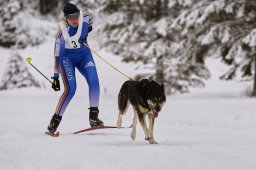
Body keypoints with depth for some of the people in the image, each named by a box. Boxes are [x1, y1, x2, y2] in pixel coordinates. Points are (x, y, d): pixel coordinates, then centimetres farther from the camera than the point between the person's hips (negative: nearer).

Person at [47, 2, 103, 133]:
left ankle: (93, 116, -8)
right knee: (71, 89, -19)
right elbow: (57, 56, -25)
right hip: (67, 57, -4)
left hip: (83, 55, 4)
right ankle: (55, 120, -10)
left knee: (94, 82, -17)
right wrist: (55, 77, -24)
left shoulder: (85, 17, -20)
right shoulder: (62, 32, -29)